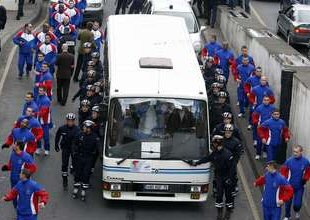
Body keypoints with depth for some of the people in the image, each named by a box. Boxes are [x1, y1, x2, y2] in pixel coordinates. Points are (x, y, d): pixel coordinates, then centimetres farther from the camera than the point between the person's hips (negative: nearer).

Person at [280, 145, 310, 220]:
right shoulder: (289, 161, -12)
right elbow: (283, 171, -3)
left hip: (300, 186, 0)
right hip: (290, 185, 1)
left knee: (297, 203, 0)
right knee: (288, 202, 10)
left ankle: (297, 211, 36)